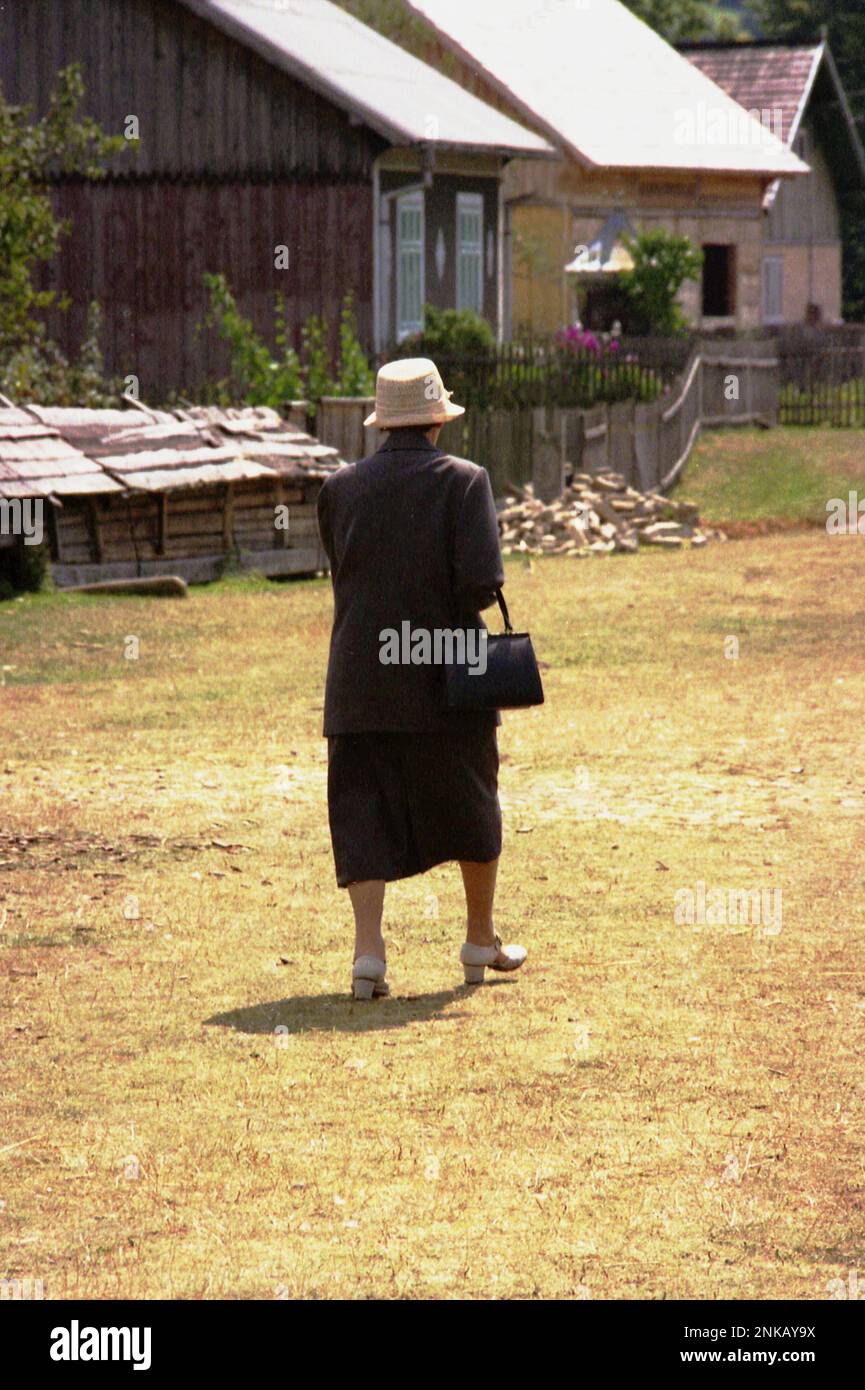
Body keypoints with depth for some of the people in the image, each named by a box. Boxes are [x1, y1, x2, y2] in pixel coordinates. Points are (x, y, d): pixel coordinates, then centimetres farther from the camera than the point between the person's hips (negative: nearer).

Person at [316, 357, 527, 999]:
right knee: (471, 806, 17)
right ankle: (481, 941, 30)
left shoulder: (340, 487, 3)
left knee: (364, 813, 4)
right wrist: (456, 607, 4)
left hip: (360, 679, 2)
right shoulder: (463, 481, -7)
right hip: (448, 679, -1)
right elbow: (482, 582, -17)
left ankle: (369, 950, -11)